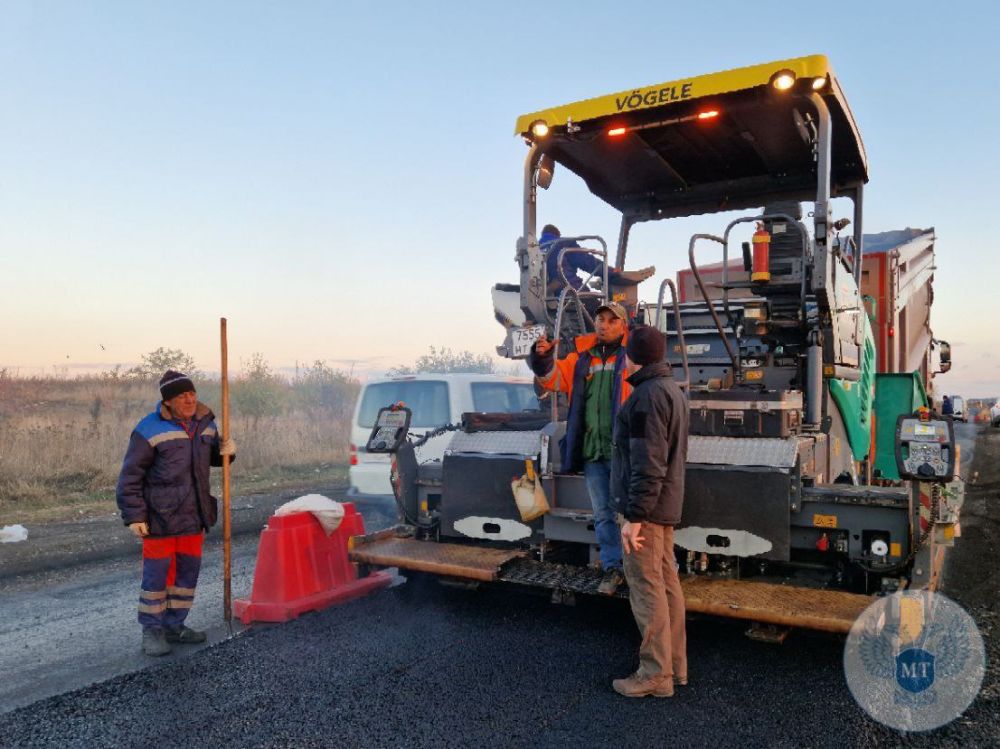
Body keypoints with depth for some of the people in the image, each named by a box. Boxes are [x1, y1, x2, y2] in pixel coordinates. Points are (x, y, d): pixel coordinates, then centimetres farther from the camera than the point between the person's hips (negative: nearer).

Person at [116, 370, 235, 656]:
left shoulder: (205, 423, 6)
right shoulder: (150, 430, -13)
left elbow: (212, 455, 23)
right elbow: (130, 477, -10)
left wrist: (225, 451, -1)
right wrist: (134, 516, -13)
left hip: (194, 515, 6)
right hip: (160, 517, -6)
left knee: (188, 571, 13)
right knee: (157, 573, 2)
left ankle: (174, 625, 28)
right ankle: (152, 630, 18)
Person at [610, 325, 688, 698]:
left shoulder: (648, 395, -18)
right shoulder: (671, 389, 16)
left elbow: (646, 463, -23)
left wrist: (634, 515, -21)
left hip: (646, 506, -10)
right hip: (666, 505, 10)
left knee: (646, 589, -2)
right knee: (667, 583, 15)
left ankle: (655, 674, 6)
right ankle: (675, 664, 25)